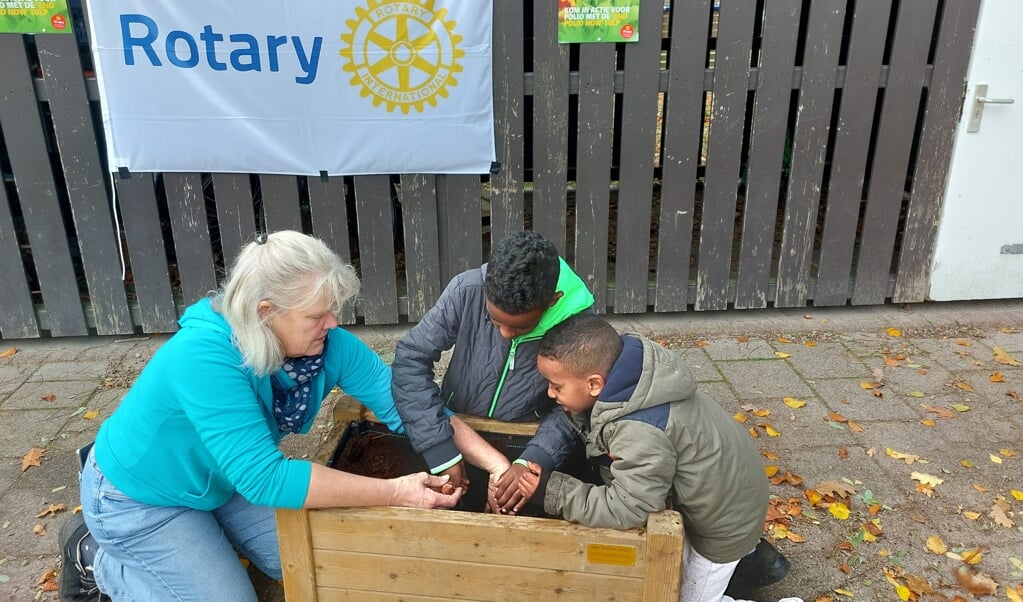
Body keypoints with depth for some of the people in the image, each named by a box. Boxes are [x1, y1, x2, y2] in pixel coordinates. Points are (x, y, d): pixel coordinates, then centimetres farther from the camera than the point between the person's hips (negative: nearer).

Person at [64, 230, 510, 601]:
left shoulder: (325, 344, -22)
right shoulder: (206, 357, -40)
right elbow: (265, 478, -43)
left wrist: (494, 462, -29)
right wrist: (394, 492, -43)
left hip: (222, 479, 6)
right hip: (140, 497, -6)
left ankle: (207, 531, 26)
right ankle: (100, 562, 14)